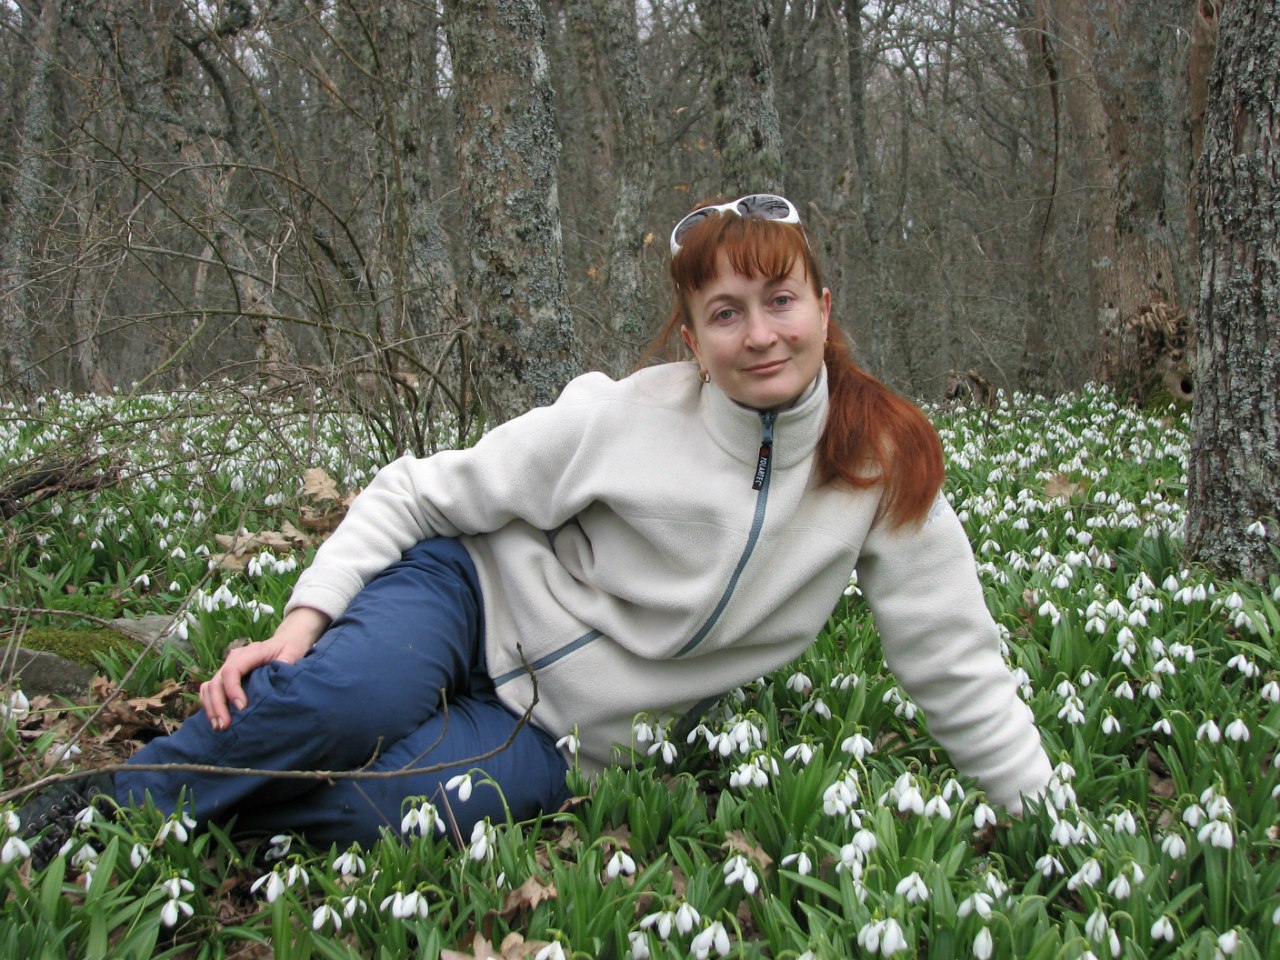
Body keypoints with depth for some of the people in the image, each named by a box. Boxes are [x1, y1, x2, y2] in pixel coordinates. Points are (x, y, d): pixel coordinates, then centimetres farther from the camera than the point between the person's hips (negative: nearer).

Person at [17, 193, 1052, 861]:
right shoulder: (620, 421, -17)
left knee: (378, 809, -31)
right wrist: (298, 627, -19)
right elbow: (416, 492, -9)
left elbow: (955, 661, -5)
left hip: (565, 733, 1)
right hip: (479, 602, -1)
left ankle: (196, 817, -4)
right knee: (349, 698, -36)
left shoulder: (884, 462, -12)